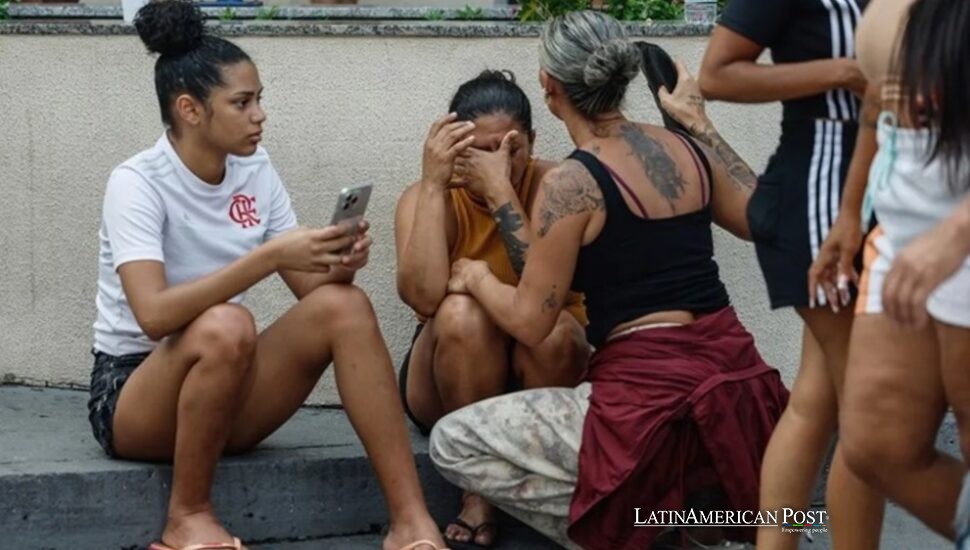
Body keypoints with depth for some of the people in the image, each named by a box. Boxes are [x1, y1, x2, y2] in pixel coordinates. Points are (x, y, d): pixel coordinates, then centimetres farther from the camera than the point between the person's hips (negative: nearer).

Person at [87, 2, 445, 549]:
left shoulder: (256, 171, 2)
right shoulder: (137, 184, -17)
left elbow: (309, 286, 2)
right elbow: (155, 315, -31)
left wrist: (337, 265, -22)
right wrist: (270, 255, -36)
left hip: (225, 394, 6)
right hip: (133, 393, -6)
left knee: (344, 304, -19)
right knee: (226, 327, -37)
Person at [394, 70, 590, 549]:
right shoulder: (429, 196, -12)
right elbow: (423, 297, -31)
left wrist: (500, 190, -35)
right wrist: (434, 183, -31)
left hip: (541, 380, 0)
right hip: (451, 384, 0)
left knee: (552, 330, -33)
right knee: (461, 313, -31)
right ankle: (479, 493, -21)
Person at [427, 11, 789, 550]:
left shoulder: (572, 182, -10)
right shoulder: (687, 150, 7)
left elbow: (530, 322, -6)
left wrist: (477, 277, 15)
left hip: (652, 399, -7)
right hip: (738, 387, 7)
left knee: (453, 444, 8)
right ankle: (697, 506, 16)